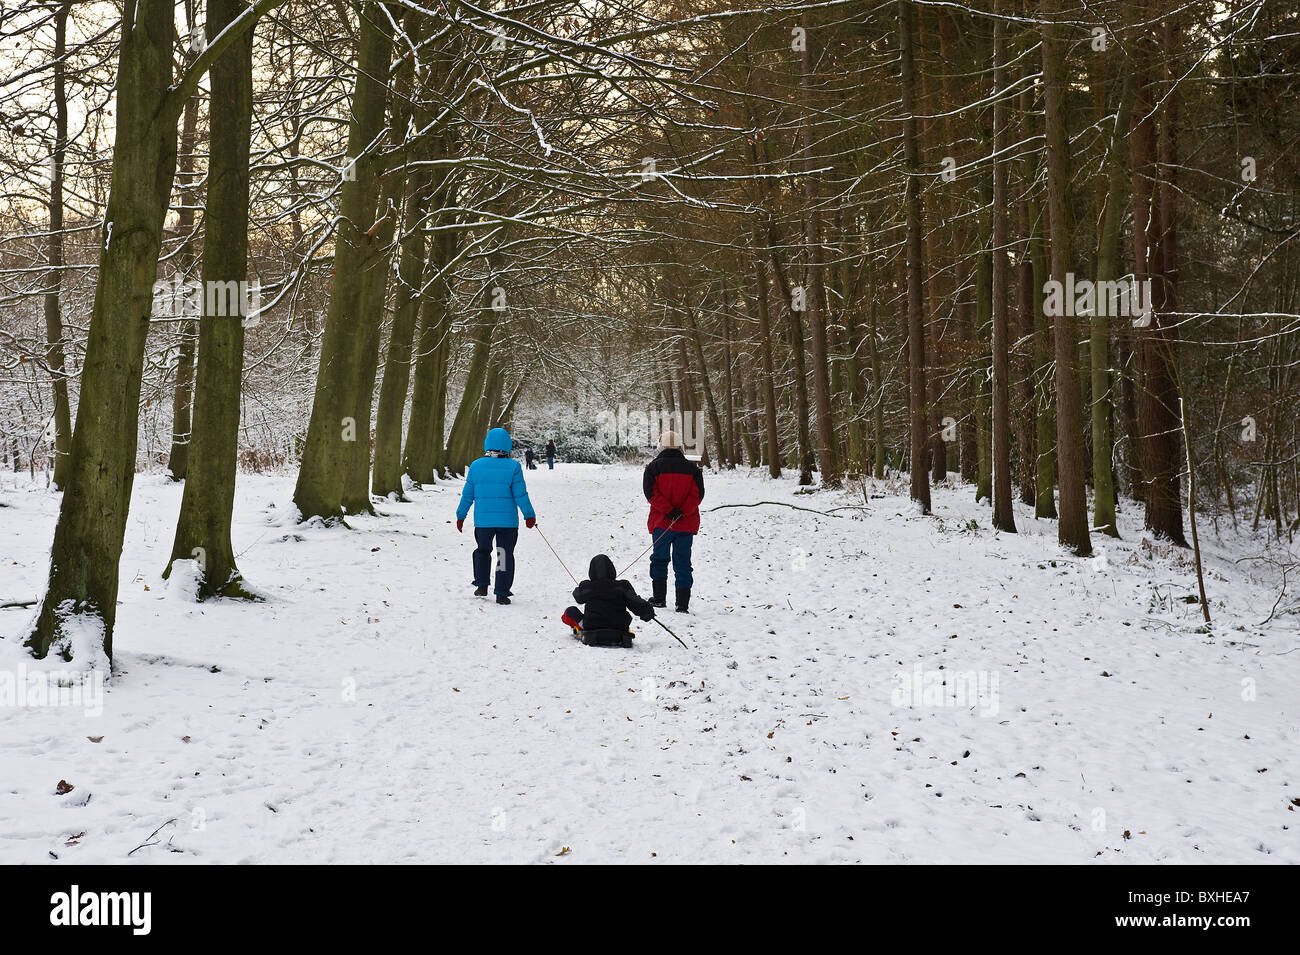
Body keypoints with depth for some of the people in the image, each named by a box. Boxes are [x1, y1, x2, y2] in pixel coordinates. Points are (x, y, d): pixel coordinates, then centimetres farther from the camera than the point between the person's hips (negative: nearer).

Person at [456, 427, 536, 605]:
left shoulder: (476, 466, 0)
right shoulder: (513, 466, -8)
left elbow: (467, 495, 4)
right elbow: (520, 495, -8)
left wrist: (461, 515, 15)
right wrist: (529, 515, 2)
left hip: (483, 520, 2)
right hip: (507, 521, -2)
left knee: (483, 550, 23)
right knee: (505, 554, 9)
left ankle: (482, 586, 20)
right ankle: (501, 593, 7)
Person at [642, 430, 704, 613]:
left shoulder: (653, 467, 0)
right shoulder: (692, 468, 4)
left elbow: (651, 492, -10)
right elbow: (698, 493, -5)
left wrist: (669, 510, -14)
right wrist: (682, 512, -12)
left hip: (661, 523, -1)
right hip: (687, 525, 1)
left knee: (659, 559, 13)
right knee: (683, 563, 4)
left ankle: (659, 598, 13)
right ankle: (683, 604, 0)